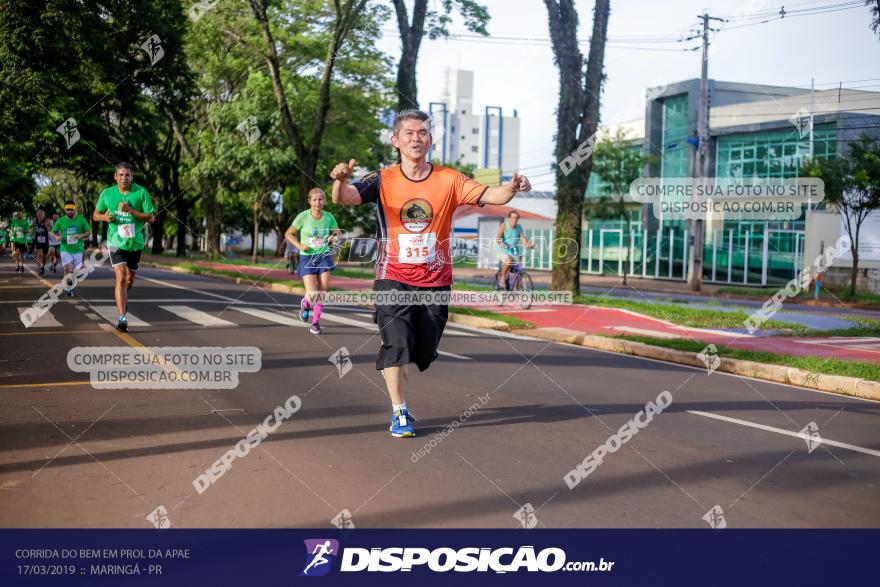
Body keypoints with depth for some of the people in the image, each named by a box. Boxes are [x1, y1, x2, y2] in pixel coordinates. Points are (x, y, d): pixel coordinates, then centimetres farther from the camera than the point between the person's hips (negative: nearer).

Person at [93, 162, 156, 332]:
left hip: (136, 243, 2)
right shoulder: (107, 194, -1)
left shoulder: (141, 192, -6)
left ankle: (123, 298, 51)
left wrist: (130, 210, -21)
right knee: (121, 278, -16)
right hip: (116, 242, -2)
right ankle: (122, 318, -18)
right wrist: (105, 217, -13)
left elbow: (150, 217, -9)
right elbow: (96, 215, 10)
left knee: (130, 279, 17)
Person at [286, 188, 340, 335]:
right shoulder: (303, 216, -9)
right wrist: (299, 246, -14)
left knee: (323, 291, -5)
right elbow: (288, 234, 1)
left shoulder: (328, 217, -2)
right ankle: (305, 303, 26)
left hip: (324, 256, 3)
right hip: (307, 257, -3)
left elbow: (337, 233, 13)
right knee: (312, 295, -11)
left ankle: (316, 322, 11)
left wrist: (334, 237, -10)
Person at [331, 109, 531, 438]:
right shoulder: (383, 180, -3)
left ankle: (389, 369, 43)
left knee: (423, 352, 9)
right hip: (394, 278, -2)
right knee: (397, 343, -15)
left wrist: (511, 188, -32)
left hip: (435, 281, 2)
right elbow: (344, 198, -17)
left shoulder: (449, 180, 0)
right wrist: (341, 180, -40)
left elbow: (489, 196, -10)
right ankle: (399, 414, -2)